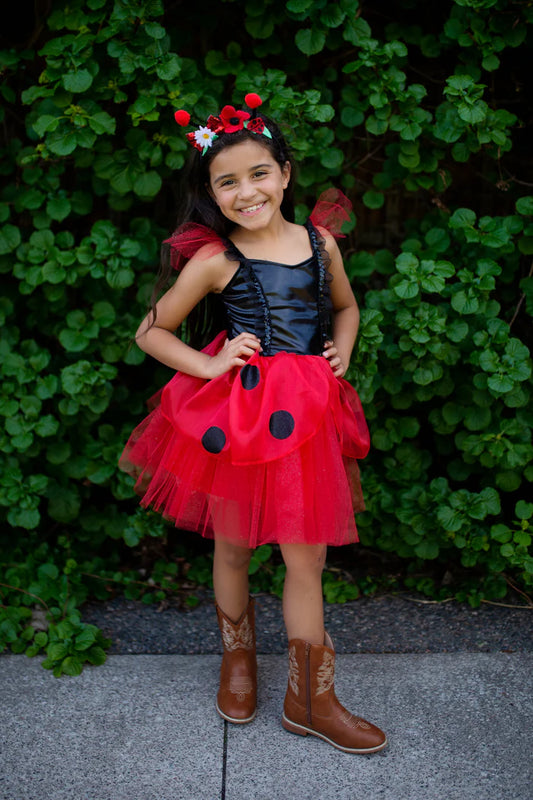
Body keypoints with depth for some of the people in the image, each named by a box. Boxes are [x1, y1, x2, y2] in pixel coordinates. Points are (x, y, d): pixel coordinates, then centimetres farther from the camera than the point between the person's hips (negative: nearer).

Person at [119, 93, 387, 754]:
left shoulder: (320, 242, 3)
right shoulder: (214, 260, -8)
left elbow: (344, 306, 23)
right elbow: (150, 333, 1)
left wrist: (342, 349, 4)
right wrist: (209, 366, -10)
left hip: (305, 413, 3)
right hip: (235, 413, -2)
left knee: (307, 556, 6)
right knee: (233, 546, 13)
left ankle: (310, 699, 23)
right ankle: (238, 657, 41)